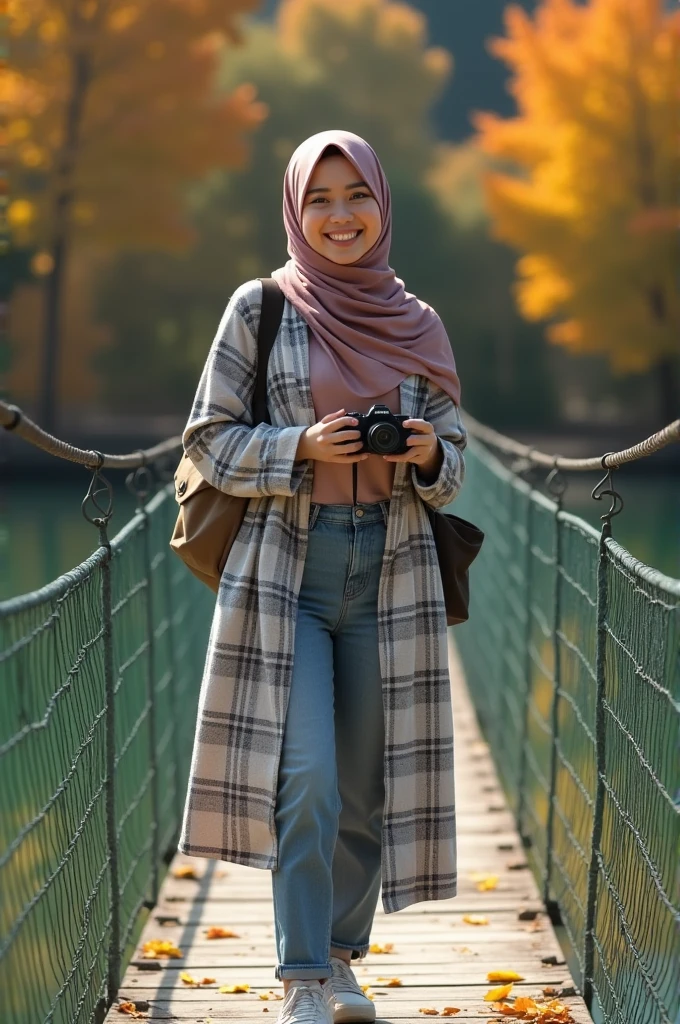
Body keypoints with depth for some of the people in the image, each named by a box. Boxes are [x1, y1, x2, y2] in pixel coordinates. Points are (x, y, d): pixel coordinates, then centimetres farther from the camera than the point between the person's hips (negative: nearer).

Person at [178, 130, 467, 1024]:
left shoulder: (418, 324, 9)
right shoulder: (261, 307, 1)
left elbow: (452, 463, 13)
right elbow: (209, 438, 0)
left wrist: (428, 454, -10)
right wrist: (302, 448, -16)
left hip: (390, 573, 3)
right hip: (288, 571, -3)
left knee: (365, 785, 7)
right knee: (305, 778, -13)